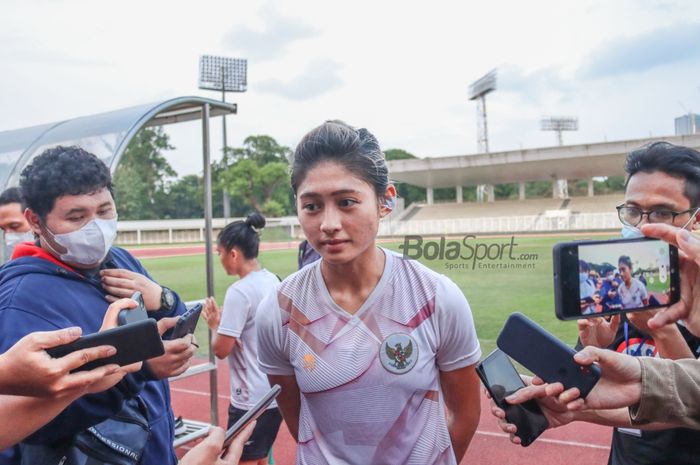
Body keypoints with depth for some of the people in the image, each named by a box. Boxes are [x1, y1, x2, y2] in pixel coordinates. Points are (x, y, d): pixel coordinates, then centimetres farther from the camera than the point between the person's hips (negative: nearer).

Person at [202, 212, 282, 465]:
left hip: (251, 400, -8)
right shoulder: (273, 281, 4)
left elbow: (221, 349, -17)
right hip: (275, 393, 8)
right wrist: (224, 321, 9)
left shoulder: (239, 292, -20)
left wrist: (214, 325, 0)